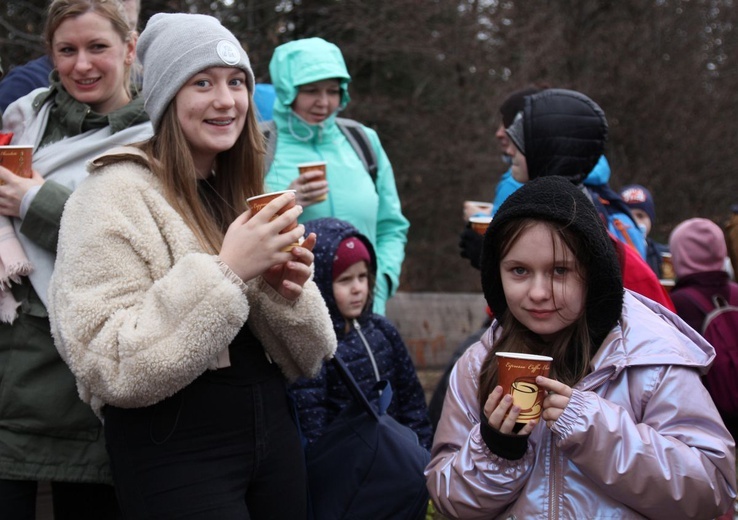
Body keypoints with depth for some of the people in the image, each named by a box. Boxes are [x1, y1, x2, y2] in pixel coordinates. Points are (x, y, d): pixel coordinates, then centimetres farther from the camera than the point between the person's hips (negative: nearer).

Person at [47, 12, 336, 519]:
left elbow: (304, 358, 10)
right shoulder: (115, 195, -10)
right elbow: (112, 370, -19)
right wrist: (224, 272, -23)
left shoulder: (244, 194, 10)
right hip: (175, 445, -6)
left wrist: (287, 290, -10)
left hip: (273, 423, 7)